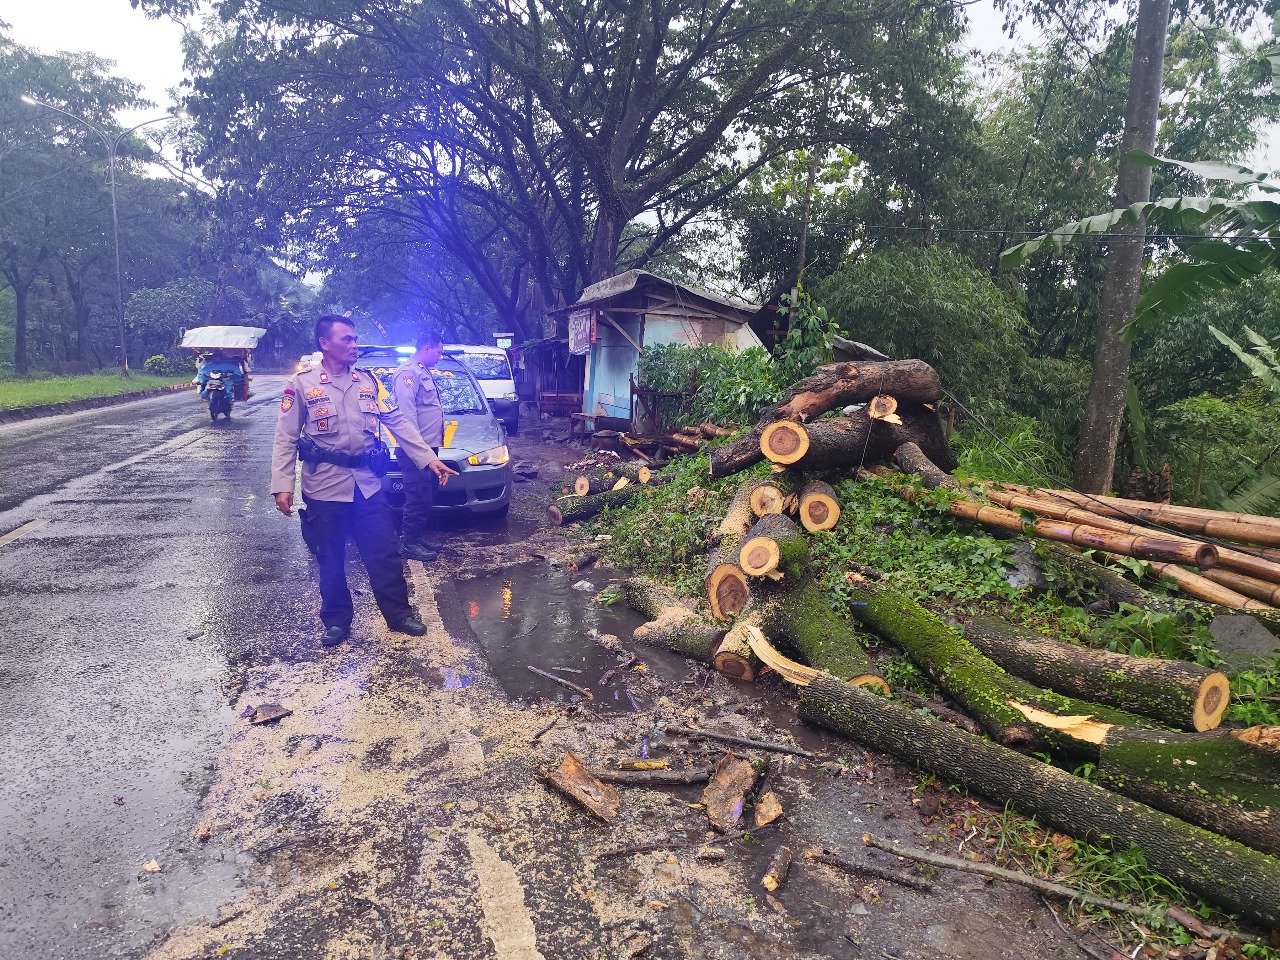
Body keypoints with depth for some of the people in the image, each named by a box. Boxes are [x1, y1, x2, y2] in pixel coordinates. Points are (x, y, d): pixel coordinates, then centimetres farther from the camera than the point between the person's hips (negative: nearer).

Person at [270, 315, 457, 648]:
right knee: (330, 561, 8)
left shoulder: (368, 381, 7)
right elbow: (285, 439, -4)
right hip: (324, 486, -3)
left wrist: (429, 459, 1)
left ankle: (399, 615, 20)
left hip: (368, 483, 3)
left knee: (385, 554, 6)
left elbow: (398, 422, 7)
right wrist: (282, 485, -13)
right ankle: (337, 621, 25)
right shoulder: (301, 385, -4)